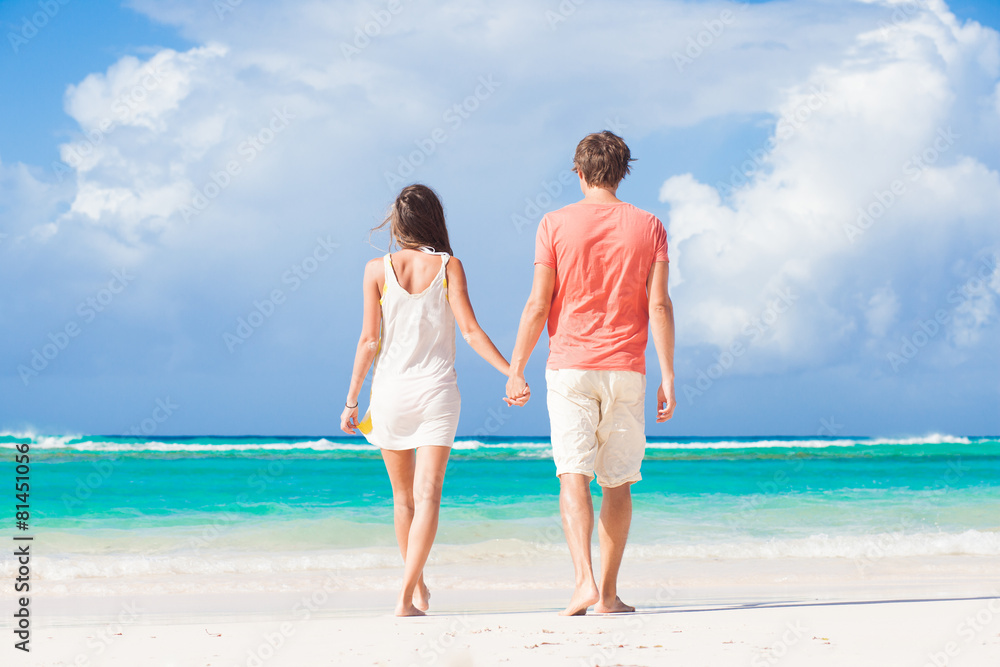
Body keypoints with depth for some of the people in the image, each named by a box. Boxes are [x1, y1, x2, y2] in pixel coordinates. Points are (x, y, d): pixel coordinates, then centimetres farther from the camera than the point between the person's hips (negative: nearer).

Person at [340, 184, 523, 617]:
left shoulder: (377, 270, -2)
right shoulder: (448, 267, -2)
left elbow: (369, 340, -3)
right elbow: (470, 331, -9)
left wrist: (351, 399, 3)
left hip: (390, 390, 1)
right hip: (437, 389, -1)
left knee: (404, 497, 17)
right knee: (427, 495, -5)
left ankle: (419, 587, 29)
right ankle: (406, 596, -17)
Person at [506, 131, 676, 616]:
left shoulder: (556, 224, -1)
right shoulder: (648, 227, 3)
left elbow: (538, 304, -4)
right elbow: (658, 305, -2)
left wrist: (515, 370, 2)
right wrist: (667, 376, 1)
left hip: (570, 366, -2)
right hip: (625, 369, 2)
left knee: (573, 476, -5)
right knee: (618, 483, 10)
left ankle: (584, 580, -22)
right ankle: (609, 593, 12)